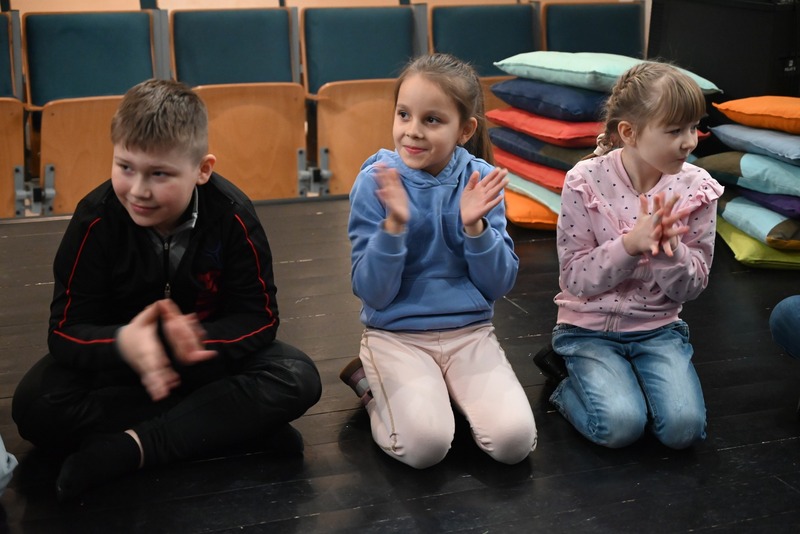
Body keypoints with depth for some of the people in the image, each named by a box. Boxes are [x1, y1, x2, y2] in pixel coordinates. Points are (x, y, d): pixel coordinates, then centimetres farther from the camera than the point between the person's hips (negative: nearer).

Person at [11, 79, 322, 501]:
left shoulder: (232, 216, -20)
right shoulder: (96, 218, -20)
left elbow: (259, 316, -17)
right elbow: (67, 326, -20)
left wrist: (201, 339, -40)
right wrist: (122, 343, -44)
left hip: (210, 351, 0)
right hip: (119, 356, 1)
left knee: (297, 378, -26)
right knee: (35, 405, -26)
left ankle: (128, 449, -29)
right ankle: (228, 425, -28)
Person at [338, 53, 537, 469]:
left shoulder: (479, 180, -4)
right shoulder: (375, 182, -10)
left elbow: (499, 285, -3)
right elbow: (373, 294, -12)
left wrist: (475, 226, -20)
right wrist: (394, 224, -27)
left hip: (469, 331, 2)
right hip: (396, 334, -2)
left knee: (514, 440, -19)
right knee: (425, 443, -25)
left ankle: (445, 388, 9)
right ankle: (373, 386, 6)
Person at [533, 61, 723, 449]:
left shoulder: (696, 188, -7)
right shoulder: (586, 181, -15)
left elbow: (692, 287, -3)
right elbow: (574, 278, -13)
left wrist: (668, 247, -25)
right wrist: (631, 244, -28)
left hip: (659, 327, 3)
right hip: (589, 327, -3)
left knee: (684, 426, -20)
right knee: (620, 424, -25)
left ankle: (622, 381, 9)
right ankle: (569, 384, 7)